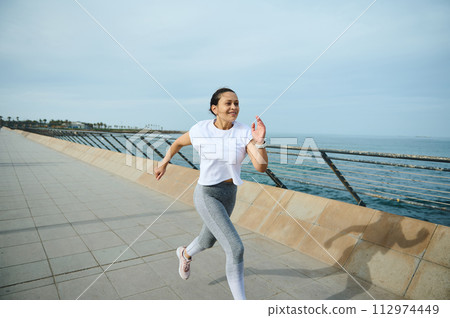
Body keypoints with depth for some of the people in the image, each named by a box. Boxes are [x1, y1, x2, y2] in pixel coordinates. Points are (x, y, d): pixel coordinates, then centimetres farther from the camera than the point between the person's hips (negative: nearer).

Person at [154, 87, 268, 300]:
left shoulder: (245, 132, -11)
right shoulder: (201, 129, -12)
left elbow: (261, 167, -21)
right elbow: (178, 142, 9)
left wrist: (260, 141, -36)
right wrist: (164, 163, 15)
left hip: (229, 195, 5)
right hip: (206, 195, -4)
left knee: (208, 241, 27)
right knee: (236, 249, -15)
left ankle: (185, 254, 64)